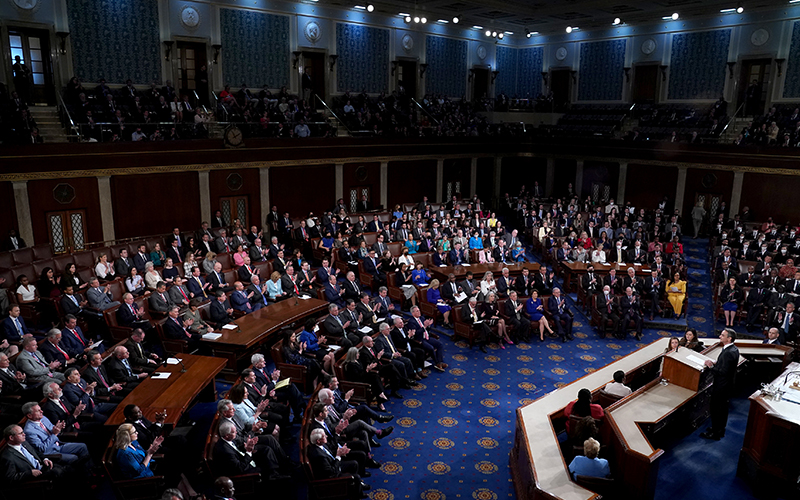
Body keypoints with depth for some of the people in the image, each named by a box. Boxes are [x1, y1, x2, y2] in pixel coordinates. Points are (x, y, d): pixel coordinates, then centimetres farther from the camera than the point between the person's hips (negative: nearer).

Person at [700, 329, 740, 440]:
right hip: (727, 385, 10)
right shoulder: (734, 349, 3)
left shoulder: (728, 353, -28)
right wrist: (716, 363, 3)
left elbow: (723, 372, -28)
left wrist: (711, 366, -17)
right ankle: (720, 430, 36)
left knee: (716, 409, 3)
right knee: (723, 407, 22)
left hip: (721, 387, -10)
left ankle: (715, 433, 14)